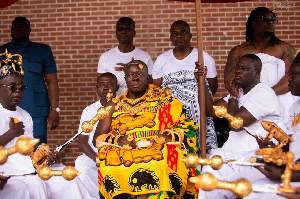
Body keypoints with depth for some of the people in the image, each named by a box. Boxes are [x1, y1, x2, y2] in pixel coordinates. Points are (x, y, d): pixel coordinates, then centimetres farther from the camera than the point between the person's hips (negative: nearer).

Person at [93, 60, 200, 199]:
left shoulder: (163, 100, 17)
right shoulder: (114, 105, 20)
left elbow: (188, 126, 10)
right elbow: (97, 138, 13)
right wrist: (117, 139, -9)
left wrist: (170, 135, -12)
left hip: (159, 151, -2)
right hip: (124, 154, 2)